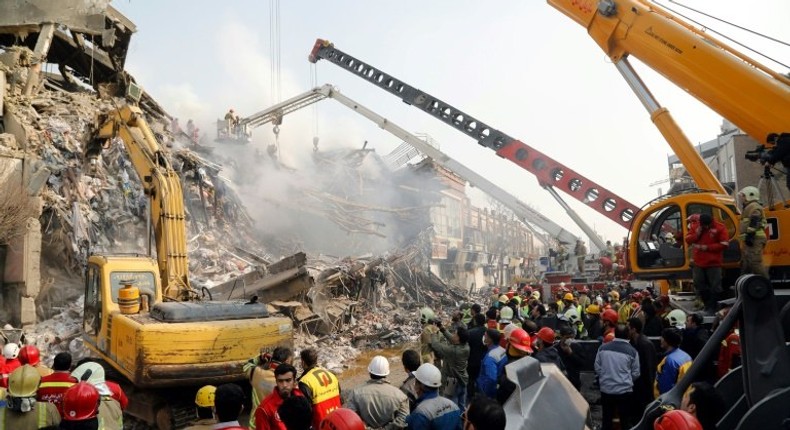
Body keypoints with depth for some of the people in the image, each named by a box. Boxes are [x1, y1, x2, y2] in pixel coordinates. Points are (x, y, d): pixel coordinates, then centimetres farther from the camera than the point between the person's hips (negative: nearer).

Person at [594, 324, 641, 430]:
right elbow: (635, 374, -1)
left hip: (606, 389, 2)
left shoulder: (603, 347, -3)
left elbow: (597, 368, 4)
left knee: (607, 419, 14)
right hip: (625, 390, -2)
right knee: (626, 421, 9)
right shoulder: (632, 351, -9)